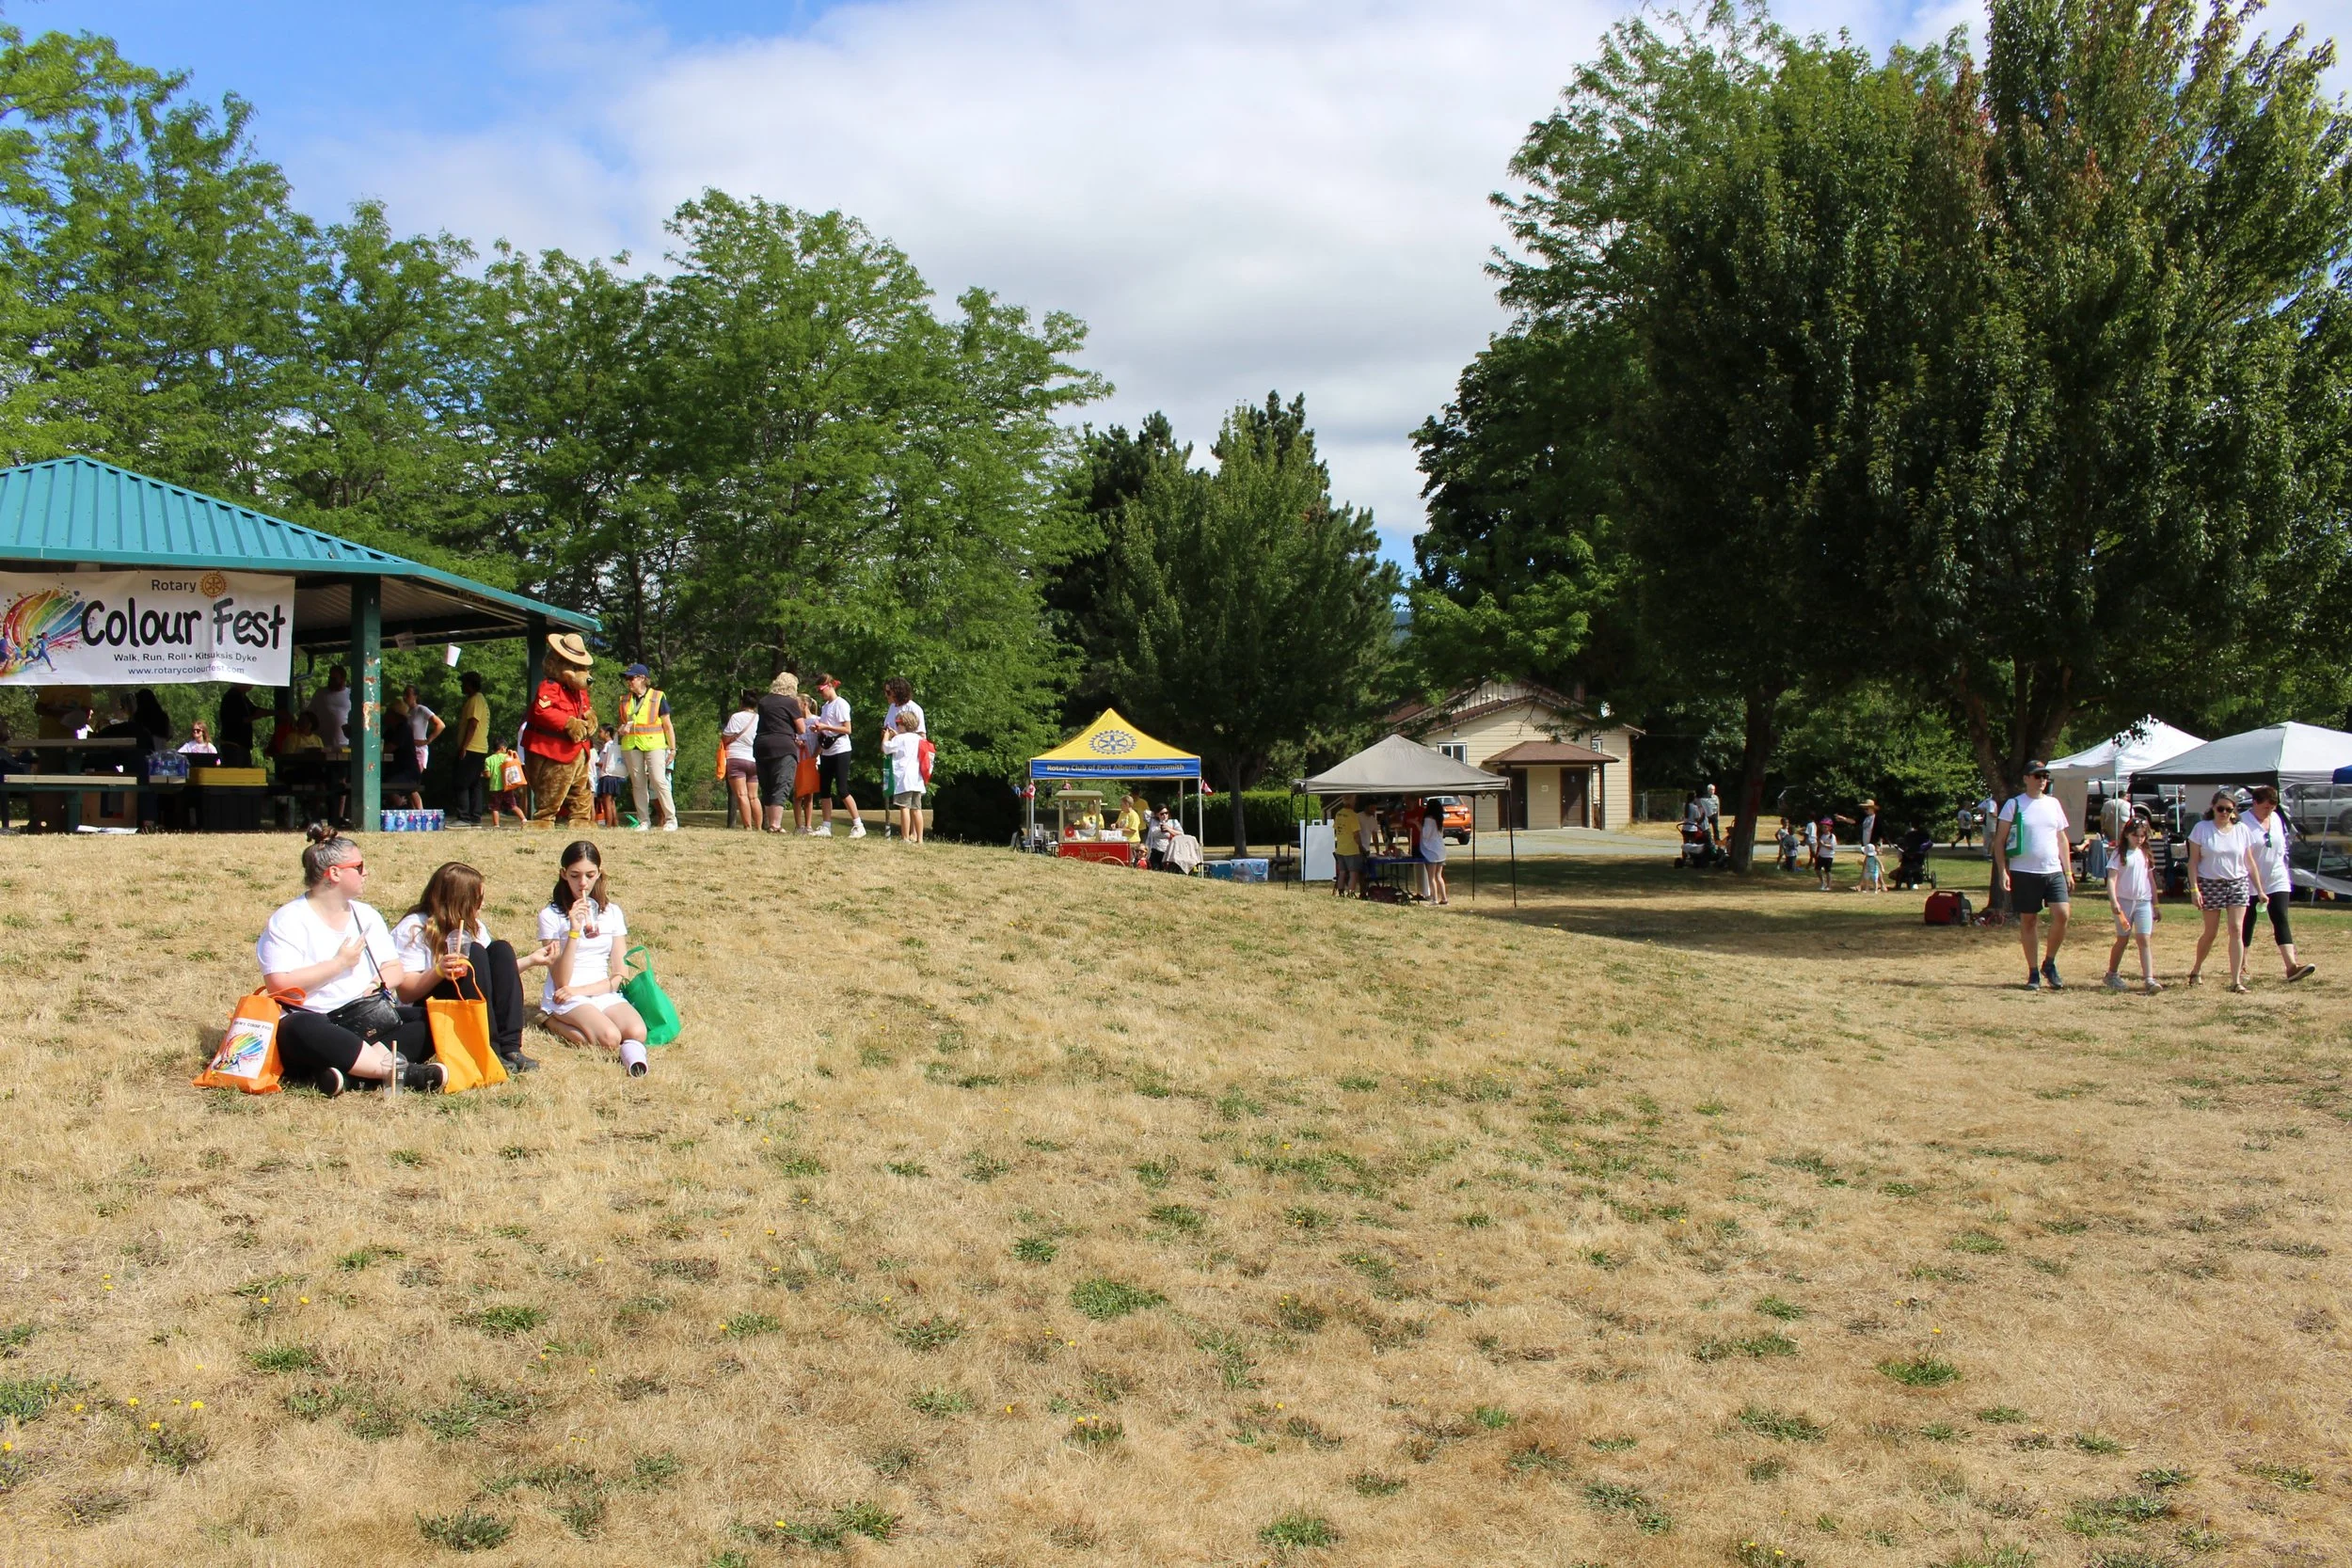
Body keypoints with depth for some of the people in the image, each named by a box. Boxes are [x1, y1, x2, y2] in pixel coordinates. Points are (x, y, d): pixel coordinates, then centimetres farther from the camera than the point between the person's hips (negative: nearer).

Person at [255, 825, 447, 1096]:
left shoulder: (366, 916, 15)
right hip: (318, 1025, -6)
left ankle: (347, 1071, -37)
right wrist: (340, 963, -11)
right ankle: (402, 1071, -46)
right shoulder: (288, 920, -4)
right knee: (298, 1031, -40)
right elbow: (279, 985, -16)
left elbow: (395, 970, 12)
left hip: (370, 1020, 6)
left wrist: (379, 983, -11)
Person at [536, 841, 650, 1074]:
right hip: (567, 999, -2)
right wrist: (574, 931, -19)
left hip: (604, 993, 2)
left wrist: (582, 990, -10)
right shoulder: (551, 915, -2)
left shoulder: (612, 913, 10)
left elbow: (618, 976, 7)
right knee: (610, 1038, -31)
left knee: (637, 1033, -32)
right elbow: (561, 981, -10)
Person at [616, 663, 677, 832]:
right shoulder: (625, 699, 13)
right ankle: (644, 820, 10)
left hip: (654, 744, -5)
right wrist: (620, 730, 1)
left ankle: (670, 819, -8)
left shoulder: (658, 697, 0)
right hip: (631, 746, 5)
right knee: (638, 784, 5)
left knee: (658, 780, -14)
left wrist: (673, 748, -3)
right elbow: (620, 723, 25)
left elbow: (667, 726, 2)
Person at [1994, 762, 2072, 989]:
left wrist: (2068, 872, 12)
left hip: (2053, 871, 3)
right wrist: (2002, 871, -11)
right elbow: (1999, 840, -2)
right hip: (2024, 873, -3)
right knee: (2028, 921, 3)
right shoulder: (2014, 804, -1)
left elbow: (2062, 839, 17)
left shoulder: (2053, 803, 11)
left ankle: (2049, 963, 8)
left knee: (2062, 914, -11)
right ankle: (2033, 973, 13)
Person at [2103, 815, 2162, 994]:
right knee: (2122, 939, 7)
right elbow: (2111, 879, -11)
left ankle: (2149, 979, -13)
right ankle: (2112, 975, 22)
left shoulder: (2145, 855, 11)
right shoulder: (2119, 854, -4)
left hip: (2143, 902, 3)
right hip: (2124, 901, -3)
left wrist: (2155, 905, 17)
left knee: (2144, 940, -7)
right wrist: (2114, 902, -23)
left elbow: (2151, 880, 17)